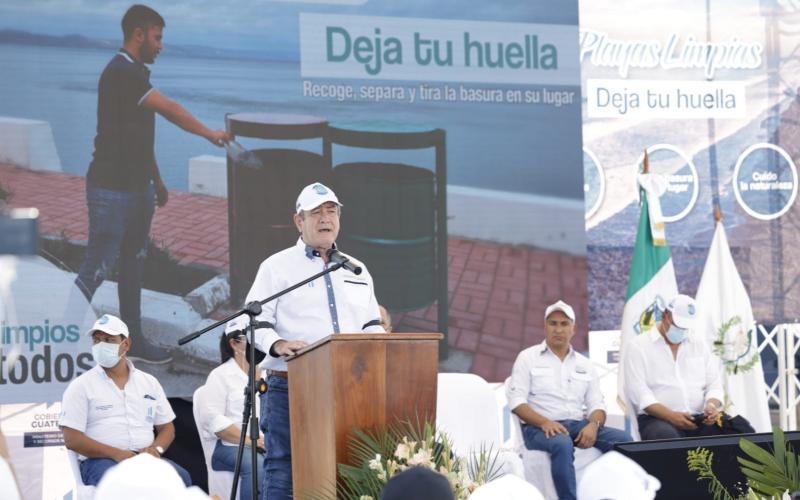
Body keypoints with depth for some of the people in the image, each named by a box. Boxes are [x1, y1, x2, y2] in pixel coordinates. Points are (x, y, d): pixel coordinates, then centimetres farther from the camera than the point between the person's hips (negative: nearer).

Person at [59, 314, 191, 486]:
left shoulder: (149, 383, 20)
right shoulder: (80, 386, 8)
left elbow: (167, 428, 22)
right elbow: (72, 439, -2)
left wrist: (156, 448, -3)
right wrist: (116, 453, -15)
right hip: (100, 460, -4)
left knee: (180, 477, -29)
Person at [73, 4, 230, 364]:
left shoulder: (135, 73, 13)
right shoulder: (120, 73, -18)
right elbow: (169, 110, -20)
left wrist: (157, 180, 22)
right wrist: (210, 134, -12)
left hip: (137, 187, 10)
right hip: (111, 189, -10)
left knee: (133, 266, 14)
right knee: (97, 269, -7)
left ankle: (133, 341, 22)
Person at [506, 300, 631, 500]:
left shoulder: (584, 364, 20)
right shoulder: (528, 358, 8)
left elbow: (597, 405, 14)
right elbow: (517, 402, -2)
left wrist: (593, 424, -12)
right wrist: (545, 422, -20)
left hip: (578, 425, 4)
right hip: (540, 427, -4)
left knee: (623, 439, -22)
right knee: (562, 444, -39)